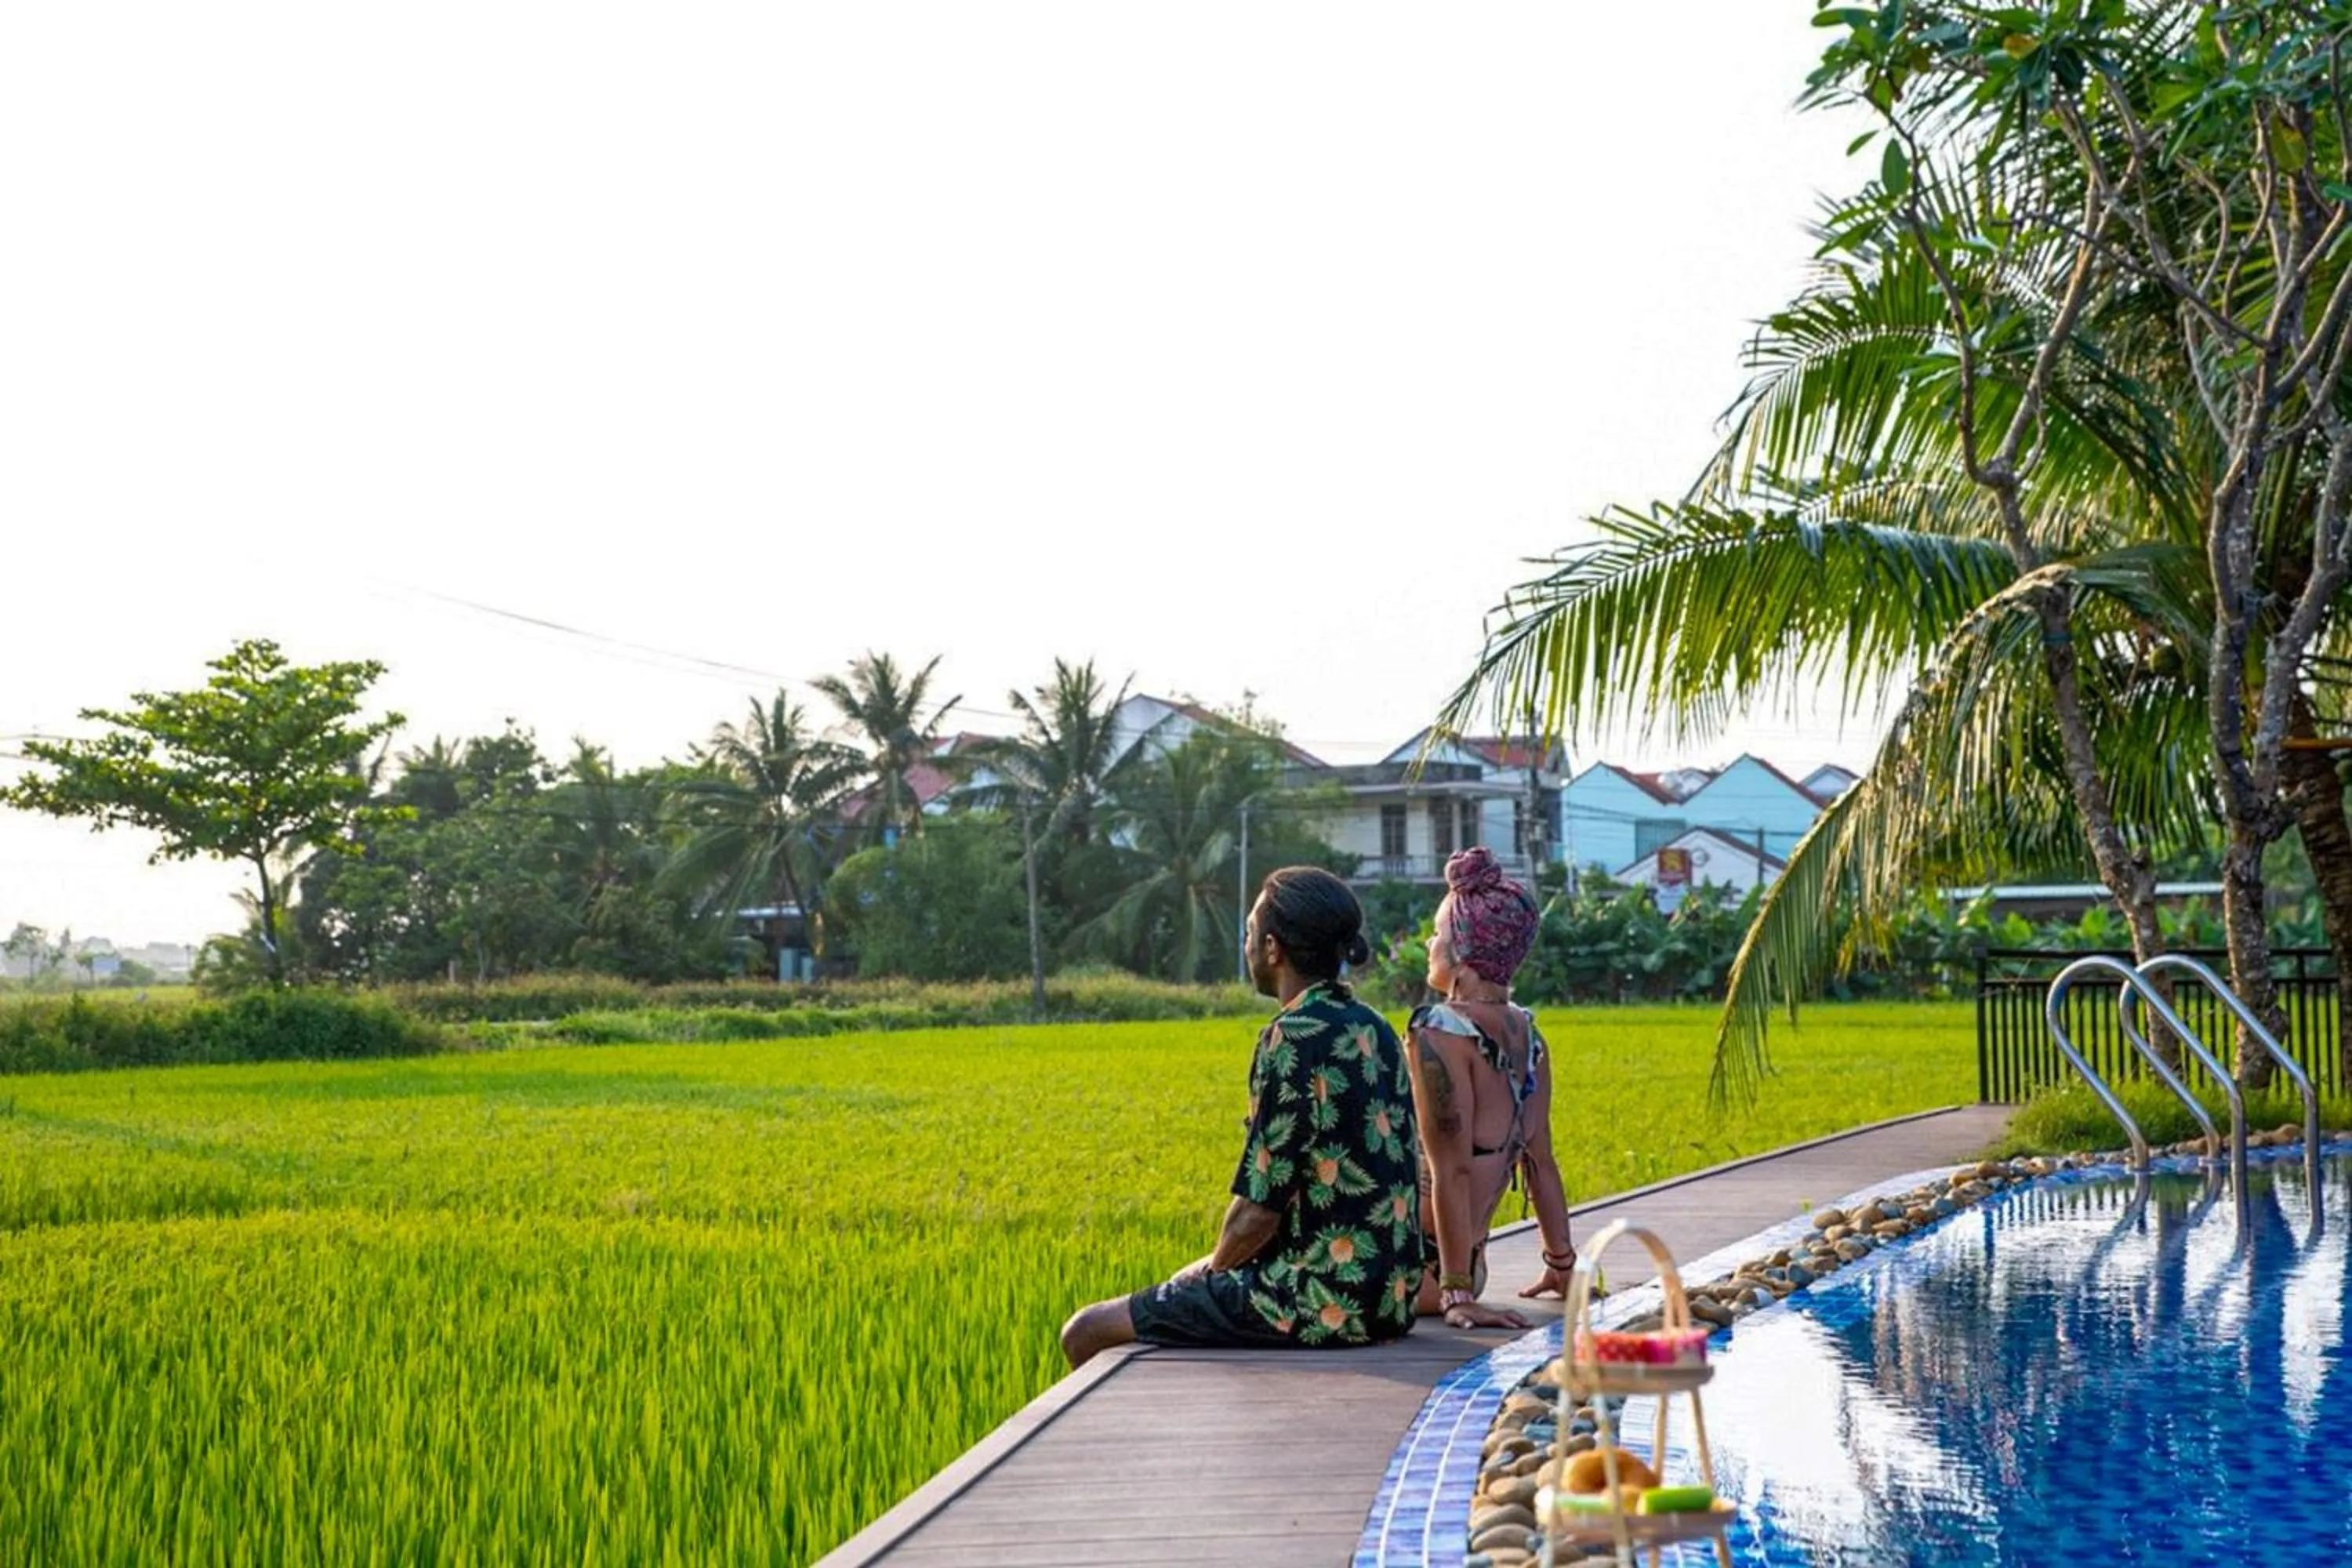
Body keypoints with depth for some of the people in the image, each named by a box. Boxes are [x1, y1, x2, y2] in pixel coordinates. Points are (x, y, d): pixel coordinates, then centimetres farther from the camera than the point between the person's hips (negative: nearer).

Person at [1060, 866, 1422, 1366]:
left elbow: (1257, 1214, -19)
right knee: (1188, 1283, 33)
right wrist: (1217, 1269, 15)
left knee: (1086, 1334, 1)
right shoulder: (1373, 1029, 9)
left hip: (1322, 1303, -9)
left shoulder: (1293, 1038, -18)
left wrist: (1215, 1268, 3)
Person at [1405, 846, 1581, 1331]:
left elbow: (1452, 1172, -20)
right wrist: (1562, 1265, 21)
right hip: (1469, 1265, 8)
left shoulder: (1441, 1032, -17)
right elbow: (1540, 1160, 12)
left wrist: (1458, 1295, -20)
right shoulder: (1526, 1032, 6)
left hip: (1418, 1268, -8)